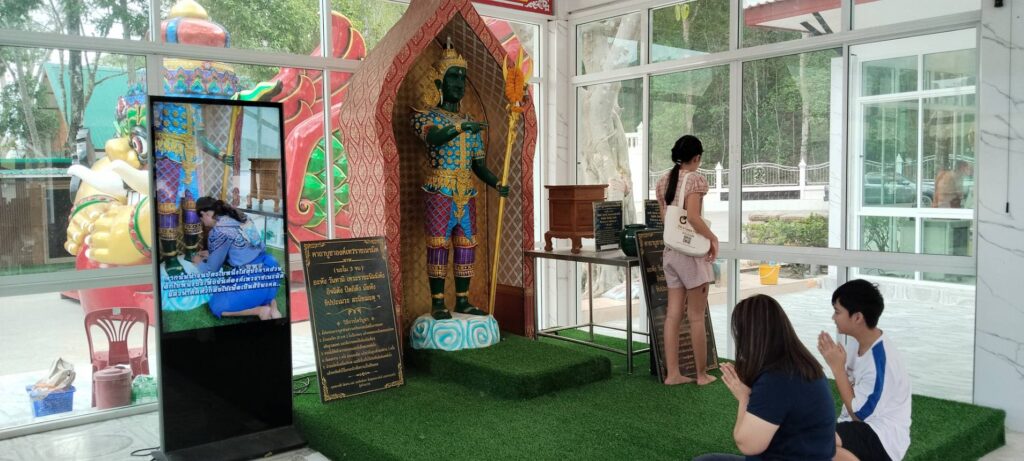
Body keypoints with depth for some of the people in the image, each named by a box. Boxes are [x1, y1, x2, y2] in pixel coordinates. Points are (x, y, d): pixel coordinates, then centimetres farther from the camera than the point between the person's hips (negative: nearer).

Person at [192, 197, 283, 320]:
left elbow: (212, 269, 1)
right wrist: (211, 255, 33)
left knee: (215, 306, 5)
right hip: (270, 269, 8)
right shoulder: (236, 216, 12)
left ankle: (260, 310, -5)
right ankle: (270, 301, 12)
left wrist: (199, 263, 22)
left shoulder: (218, 231, -11)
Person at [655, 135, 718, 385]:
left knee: (673, 314, 7)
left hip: (670, 250, 7)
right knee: (696, 316, 2)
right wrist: (713, 238, -11)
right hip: (692, 251, -7)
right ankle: (702, 373, 12)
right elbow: (692, 216, -21)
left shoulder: (663, 180, 11)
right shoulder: (696, 178, -11)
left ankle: (672, 373, 9)